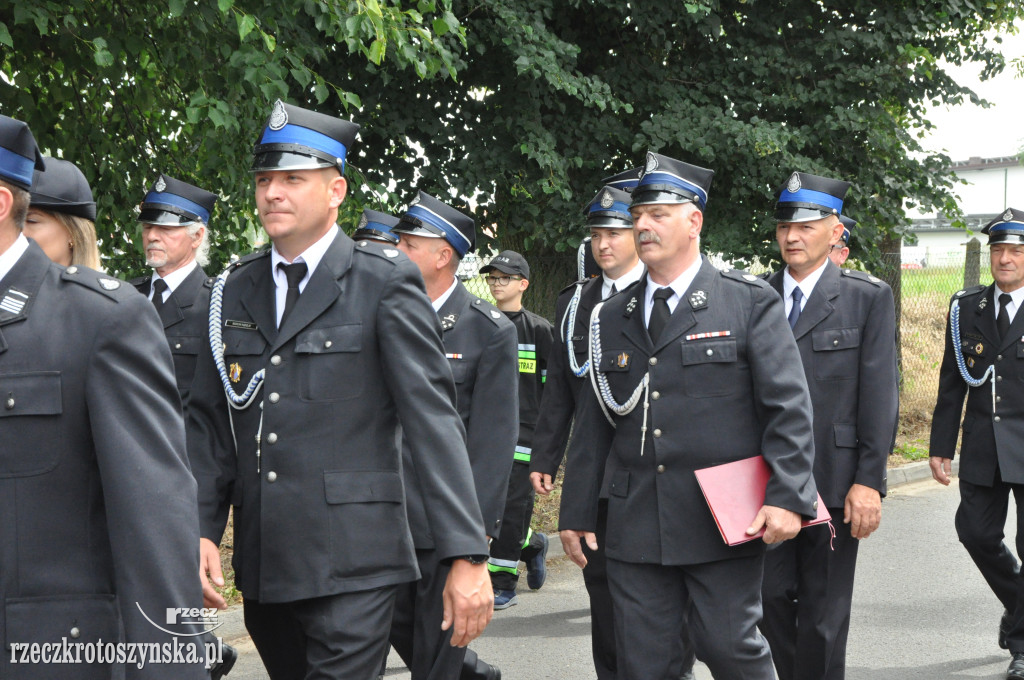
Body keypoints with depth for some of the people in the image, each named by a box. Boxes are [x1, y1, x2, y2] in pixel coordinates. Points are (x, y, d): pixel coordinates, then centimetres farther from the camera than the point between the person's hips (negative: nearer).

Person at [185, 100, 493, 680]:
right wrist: (201, 531, 0)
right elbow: (210, 421, 13)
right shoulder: (236, 290, 12)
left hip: (352, 565, -5)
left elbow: (433, 418, -9)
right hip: (262, 565, 6)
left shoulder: (385, 283, -3)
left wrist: (468, 555, -14)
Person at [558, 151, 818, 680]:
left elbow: (789, 407, -6)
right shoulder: (612, 317, 13)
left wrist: (786, 497, -16)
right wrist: (576, 512, 12)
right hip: (634, 528, 4)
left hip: (722, 523, -4)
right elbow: (593, 423, 15)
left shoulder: (750, 302, 0)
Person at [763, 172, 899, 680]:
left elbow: (880, 394, -4)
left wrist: (870, 481, -10)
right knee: (772, 601, 5)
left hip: (833, 482, -3)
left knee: (824, 617, 4)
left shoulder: (869, 298, 1)